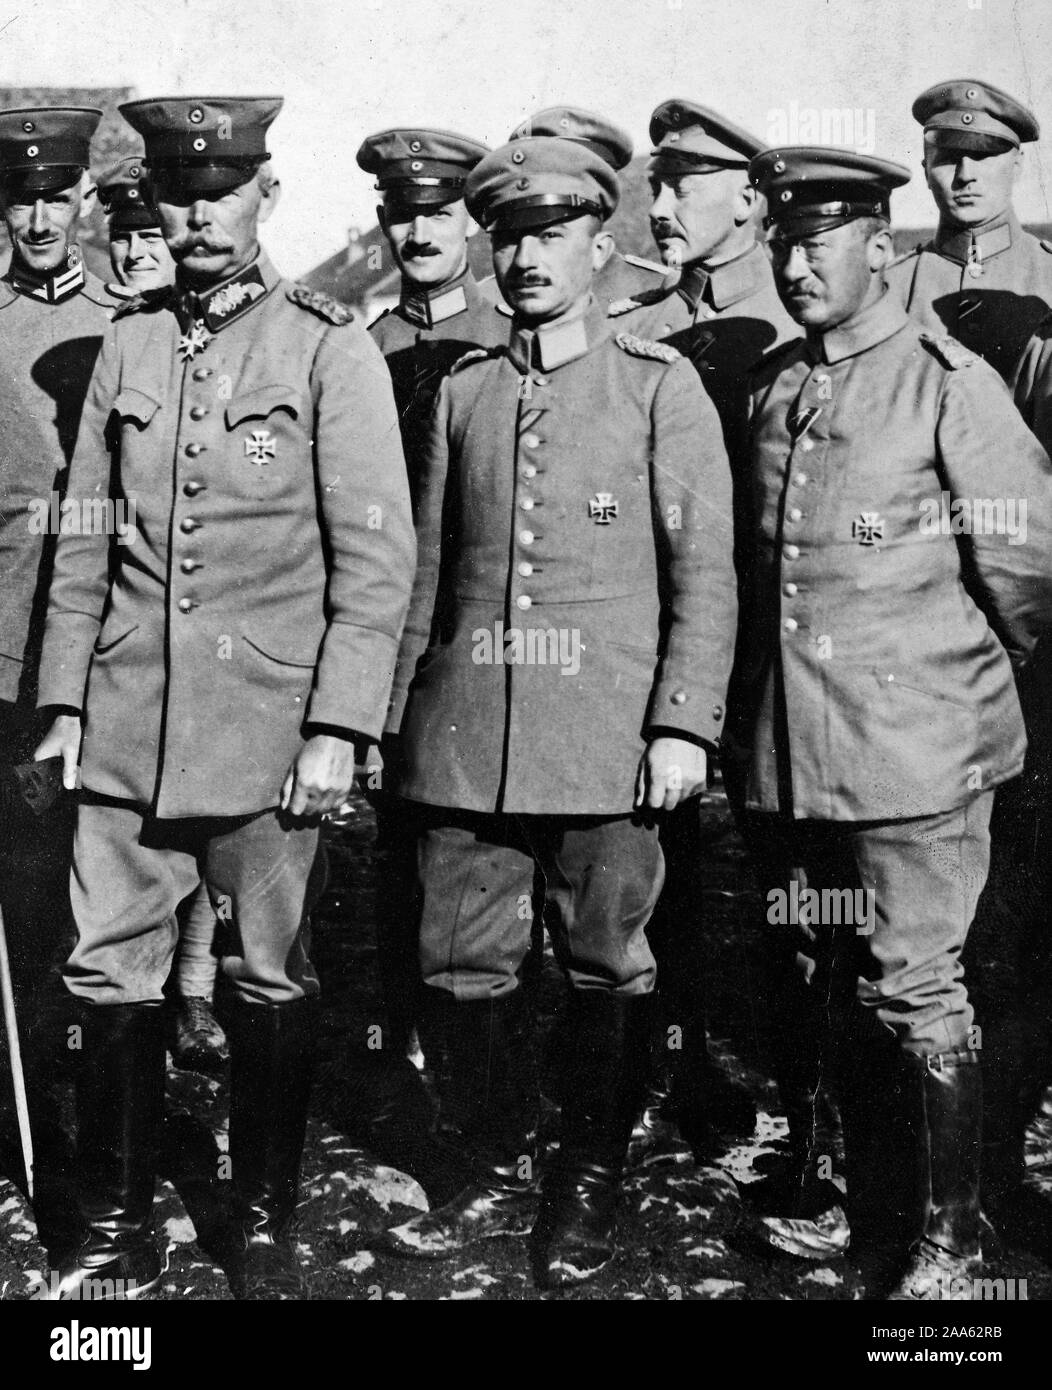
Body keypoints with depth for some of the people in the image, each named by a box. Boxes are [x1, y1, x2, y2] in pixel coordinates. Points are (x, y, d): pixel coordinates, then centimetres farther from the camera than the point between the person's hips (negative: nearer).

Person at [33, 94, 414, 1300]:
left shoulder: (330, 350, -3)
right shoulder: (126, 343, 10)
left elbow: (376, 557, -6)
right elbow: (83, 539, 13)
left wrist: (336, 728, -11)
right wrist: (63, 700, 9)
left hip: (264, 725, -3)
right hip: (126, 726, 4)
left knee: (268, 984, 7)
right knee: (107, 975, 6)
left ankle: (264, 1229, 24)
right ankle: (116, 1232, 22)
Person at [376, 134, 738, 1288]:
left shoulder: (660, 386, 2)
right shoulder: (462, 390, 13)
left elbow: (704, 569, -2)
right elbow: (431, 565, 16)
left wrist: (684, 723, -10)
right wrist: (401, 708, 13)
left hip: (606, 731, -3)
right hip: (468, 734, 4)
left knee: (607, 967, 6)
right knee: (462, 962, 6)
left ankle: (589, 1187, 24)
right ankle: (501, 1175, 25)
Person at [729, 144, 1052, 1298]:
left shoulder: (949, 386, -9)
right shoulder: (767, 387, 9)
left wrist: (960, 674, 7)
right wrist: (753, 705, 16)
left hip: (913, 747, -6)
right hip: (783, 749, 6)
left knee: (916, 989, 1)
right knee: (816, 980, 16)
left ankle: (948, 1237, 18)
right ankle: (853, 1195, 34)